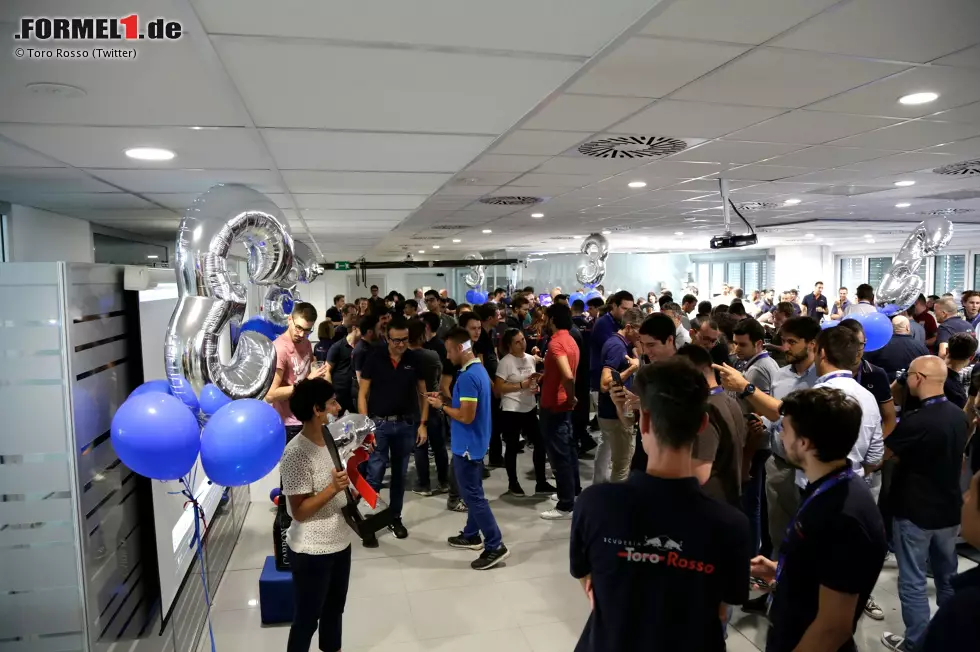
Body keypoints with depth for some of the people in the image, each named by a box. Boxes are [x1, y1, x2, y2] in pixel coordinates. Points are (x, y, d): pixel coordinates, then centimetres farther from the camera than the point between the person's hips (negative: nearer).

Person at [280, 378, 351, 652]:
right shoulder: (296, 453, -24)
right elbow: (299, 511, -22)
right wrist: (334, 488, -32)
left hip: (340, 542, 8)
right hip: (311, 551, -8)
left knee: (334, 608, 26)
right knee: (307, 618, 11)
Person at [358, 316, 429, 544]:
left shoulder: (414, 359, 0)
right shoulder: (374, 357, -7)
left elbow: (423, 393, 6)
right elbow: (362, 394, -5)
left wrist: (423, 423, 0)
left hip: (407, 424, 3)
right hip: (379, 423, -2)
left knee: (400, 475, 13)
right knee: (374, 475, -1)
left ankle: (395, 518, 28)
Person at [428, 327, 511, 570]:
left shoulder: (467, 377, -24)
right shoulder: (479, 370, 7)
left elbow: (466, 416, -26)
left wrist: (442, 406, -12)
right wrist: (445, 399, 8)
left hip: (467, 445, -10)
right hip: (475, 442, 10)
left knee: (473, 495, -2)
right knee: (473, 492, 19)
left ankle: (495, 545, 3)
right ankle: (471, 535, 32)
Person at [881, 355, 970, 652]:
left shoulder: (915, 421, -26)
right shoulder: (959, 416, -1)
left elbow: (883, 452, -12)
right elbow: (954, 458, 13)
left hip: (915, 512, -7)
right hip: (949, 509, 7)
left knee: (913, 582, 6)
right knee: (948, 578, 21)